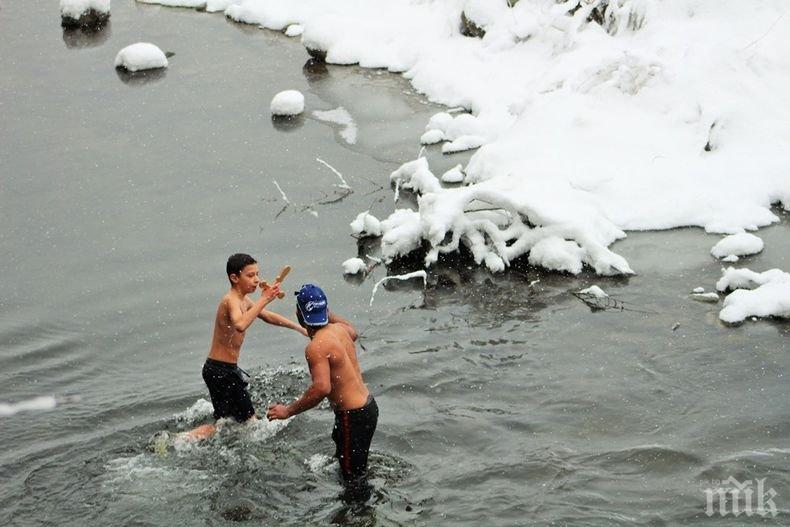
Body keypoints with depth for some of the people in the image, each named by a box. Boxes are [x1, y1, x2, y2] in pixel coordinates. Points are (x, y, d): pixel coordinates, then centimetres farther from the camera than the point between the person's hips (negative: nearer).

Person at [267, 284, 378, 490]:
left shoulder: (316, 347, -23)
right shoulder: (338, 329, 4)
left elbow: (322, 387, -35)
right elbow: (353, 332, 31)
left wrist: (289, 410, -27)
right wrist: (328, 313, 33)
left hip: (353, 416, -9)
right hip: (368, 405, 9)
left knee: (353, 477, 1)